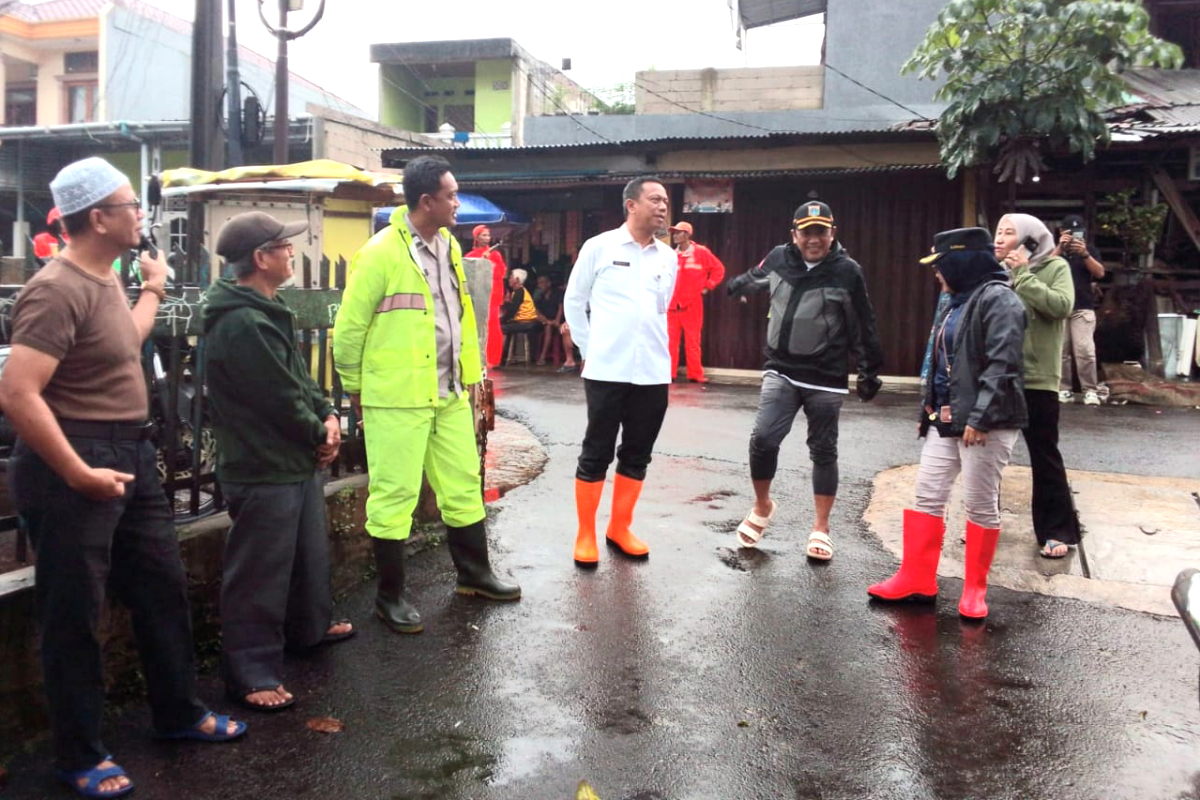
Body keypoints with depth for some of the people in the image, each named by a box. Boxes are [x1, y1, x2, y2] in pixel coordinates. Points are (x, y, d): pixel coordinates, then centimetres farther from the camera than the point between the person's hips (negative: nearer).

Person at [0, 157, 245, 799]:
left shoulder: (103, 280, 11)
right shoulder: (58, 289, -21)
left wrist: (152, 291, 36)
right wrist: (78, 474, -25)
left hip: (129, 455, 10)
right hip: (73, 464, -10)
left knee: (163, 585, 18)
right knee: (74, 615, 4)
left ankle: (178, 713, 37)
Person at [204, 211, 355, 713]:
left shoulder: (267, 310, 12)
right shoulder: (241, 324, -23)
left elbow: (299, 376, 16)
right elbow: (281, 399, -22)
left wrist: (327, 416, 0)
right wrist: (320, 435, -7)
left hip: (297, 461, 11)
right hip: (263, 470, -11)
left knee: (310, 550, 26)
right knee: (259, 575, -1)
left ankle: (310, 626, 45)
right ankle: (251, 673, 10)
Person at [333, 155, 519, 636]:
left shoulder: (449, 246, 9)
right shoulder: (381, 253, -14)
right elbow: (348, 329, -9)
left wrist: (470, 375, 15)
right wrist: (356, 389, 0)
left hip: (449, 394, 7)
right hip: (397, 399, -7)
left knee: (463, 486, 16)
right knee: (394, 496, 2)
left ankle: (474, 573, 33)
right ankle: (390, 596, 16)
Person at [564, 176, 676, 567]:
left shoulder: (669, 257, 9)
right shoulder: (599, 247, -3)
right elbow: (574, 302, 3)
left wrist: (653, 347, 15)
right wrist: (589, 351, 4)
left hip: (654, 373, 4)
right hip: (606, 371, -4)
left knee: (637, 455, 11)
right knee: (596, 454, 2)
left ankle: (620, 527, 25)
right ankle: (585, 533, 14)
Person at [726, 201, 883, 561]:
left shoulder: (847, 271, -11)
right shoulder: (778, 259, -2)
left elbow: (863, 328, -2)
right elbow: (755, 277, 23)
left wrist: (869, 372, 3)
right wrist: (735, 285, 42)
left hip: (826, 379, -2)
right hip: (781, 371, 2)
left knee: (823, 451, 7)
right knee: (763, 438, -11)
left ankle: (821, 529, 21)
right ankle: (762, 506, 15)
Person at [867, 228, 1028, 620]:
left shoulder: (998, 299, -11)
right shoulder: (958, 302, 18)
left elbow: (1002, 365, -20)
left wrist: (980, 418, -24)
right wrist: (927, 410, 19)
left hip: (986, 423, -9)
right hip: (946, 419, 9)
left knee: (981, 503, 2)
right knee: (927, 496, 7)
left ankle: (975, 588, 14)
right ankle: (917, 579, 16)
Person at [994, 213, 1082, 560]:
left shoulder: (1054, 267, -2)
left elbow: (1061, 306, -20)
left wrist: (1022, 275, -17)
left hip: (1036, 378, -4)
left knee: (1045, 457, 4)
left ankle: (1057, 530, 16)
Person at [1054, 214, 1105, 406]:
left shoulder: (1088, 250, 10)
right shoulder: (1055, 250, 10)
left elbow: (1100, 273, -3)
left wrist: (1084, 253, -16)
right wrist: (1060, 248, -16)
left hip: (1083, 308, -1)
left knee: (1085, 351, -10)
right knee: (1061, 351, 1)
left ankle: (1090, 390, -7)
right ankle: (1064, 389, 6)